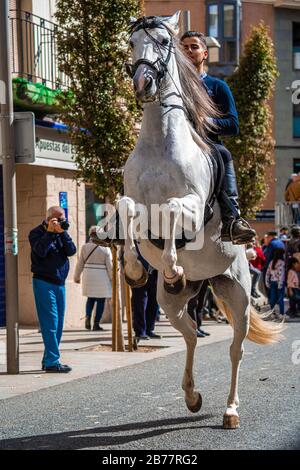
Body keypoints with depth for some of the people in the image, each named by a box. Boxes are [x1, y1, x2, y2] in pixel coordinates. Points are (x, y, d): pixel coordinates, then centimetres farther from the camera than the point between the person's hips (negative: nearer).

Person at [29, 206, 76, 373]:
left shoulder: (62, 233, 13)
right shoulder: (37, 233, -2)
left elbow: (71, 251, -1)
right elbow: (41, 251, -19)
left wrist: (62, 233, -11)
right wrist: (49, 232, -17)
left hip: (60, 284, 7)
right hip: (44, 283, -7)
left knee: (58, 325, 7)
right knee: (50, 323, -11)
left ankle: (48, 361, 14)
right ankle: (52, 362, -13)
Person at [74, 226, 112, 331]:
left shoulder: (85, 247, 0)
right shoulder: (105, 248, -7)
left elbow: (80, 264, 5)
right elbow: (110, 266, -5)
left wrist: (76, 276, 18)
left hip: (88, 276, 3)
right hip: (102, 277, -3)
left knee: (90, 298, 18)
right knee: (101, 300, 5)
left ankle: (88, 316, -5)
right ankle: (96, 323, 3)